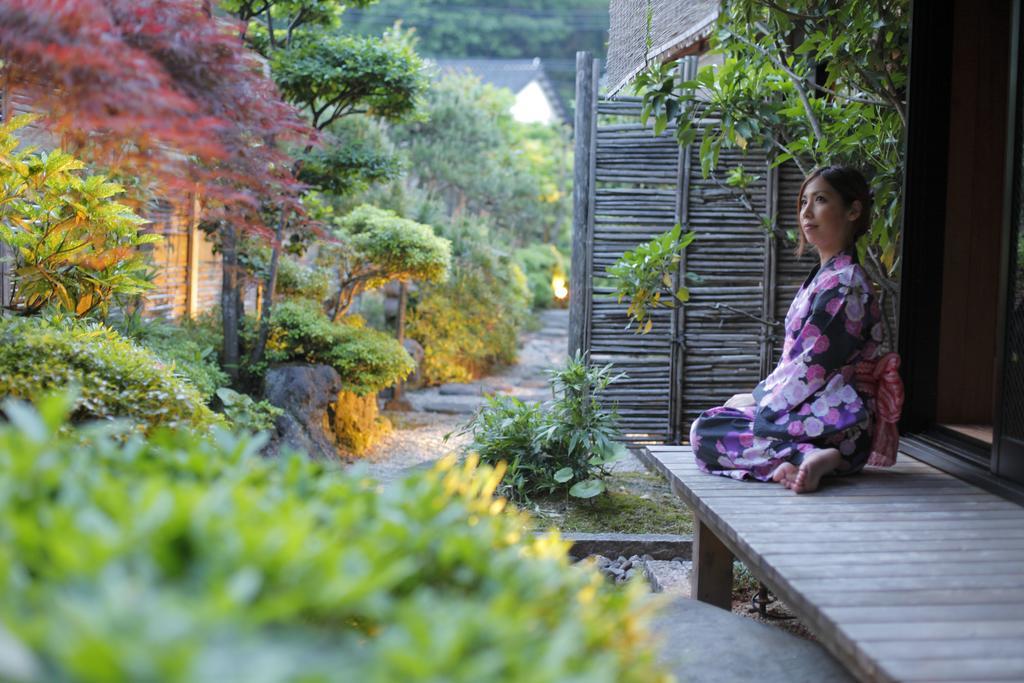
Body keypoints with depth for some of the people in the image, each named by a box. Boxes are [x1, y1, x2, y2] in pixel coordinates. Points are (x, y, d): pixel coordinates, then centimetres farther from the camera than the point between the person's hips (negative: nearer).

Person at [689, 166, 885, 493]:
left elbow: (810, 371, -19)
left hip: (834, 426, -10)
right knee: (708, 423, 19)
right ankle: (808, 456, 1)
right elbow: (796, 364, 18)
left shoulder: (842, 284, -18)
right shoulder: (826, 276, 14)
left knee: (705, 432, -10)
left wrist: (754, 398, -6)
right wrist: (760, 395, 8)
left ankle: (802, 458, -22)